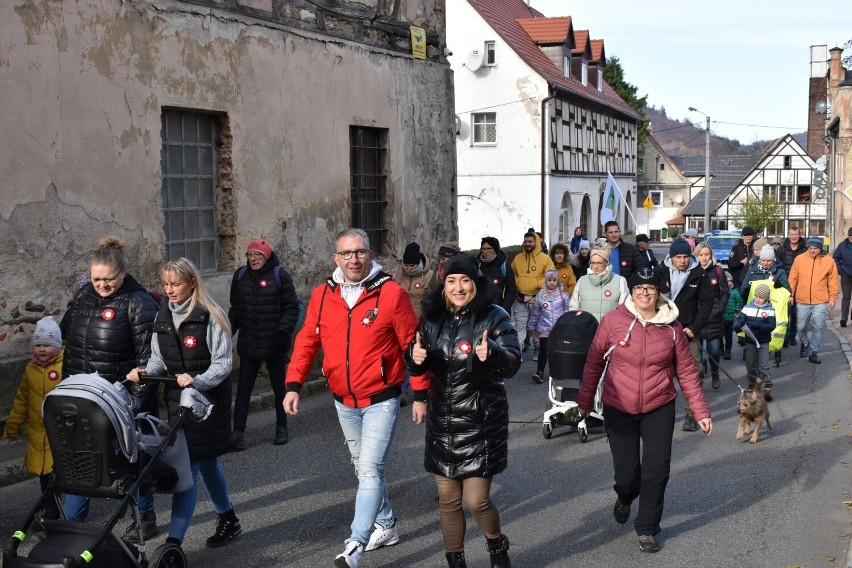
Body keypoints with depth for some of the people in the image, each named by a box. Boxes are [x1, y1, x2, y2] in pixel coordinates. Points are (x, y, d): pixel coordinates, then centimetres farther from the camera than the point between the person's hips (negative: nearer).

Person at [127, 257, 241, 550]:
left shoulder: (209, 316, -13)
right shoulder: (163, 316, 8)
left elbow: (223, 362, -14)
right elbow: (159, 358, 14)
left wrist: (197, 381, -28)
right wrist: (145, 372, -7)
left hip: (207, 398, -7)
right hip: (177, 398, 7)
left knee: (187, 466, -10)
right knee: (205, 462, 18)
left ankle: (174, 541, -8)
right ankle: (228, 520, 36)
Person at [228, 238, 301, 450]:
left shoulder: (279, 275, -9)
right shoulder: (240, 276, 4)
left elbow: (292, 307, -8)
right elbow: (235, 308, 14)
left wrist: (283, 331, -19)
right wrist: (229, 330, 5)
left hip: (274, 344, -3)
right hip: (248, 344, 3)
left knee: (279, 386, 12)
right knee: (244, 387, 0)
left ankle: (282, 428, 27)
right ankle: (238, 432, 3)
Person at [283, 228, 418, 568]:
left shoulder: (391, 293, -13)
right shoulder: (322, 296, 0)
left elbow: (412, 346, -9)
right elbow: (307, 341, 4)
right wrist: (293, 384, -7)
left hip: (380, 400, -5)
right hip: (344, 402, 5)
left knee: (370, 471, -11)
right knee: (364, 468, 18)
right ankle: (386, 526, 37)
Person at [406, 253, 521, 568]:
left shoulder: (494, 317, -8)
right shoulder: (432, 319, 4)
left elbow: (513, 362, -17)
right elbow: (418, 368, 10)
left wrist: (492, 352, -39)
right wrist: (415, 358, -14)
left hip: (482, 423, -4)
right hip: (442, 422, 4)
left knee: (476, 500, -4)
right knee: (448, 499, 11)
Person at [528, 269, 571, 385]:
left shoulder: (563, 295, -1)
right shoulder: (540, 296, 1)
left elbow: (567, 311, 1)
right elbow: (535, 313, 8)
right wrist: (531, 327, 11)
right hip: (544, 328, 0)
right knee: (543, 350, -7)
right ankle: (539, 373, -8)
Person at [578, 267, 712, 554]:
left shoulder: (672, 327, -3)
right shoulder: (612, 321, -9)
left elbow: (686, 372, 3)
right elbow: (594, 363, 1)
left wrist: (701, 412, 2)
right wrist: (585, 401, 6)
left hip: (659, 409, 1)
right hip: (618, 410, -1)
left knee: (656, 471, 0)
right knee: (627, 473, 5)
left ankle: (647, 529, 22)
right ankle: (624, 498, 42)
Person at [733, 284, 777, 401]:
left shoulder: (769, 310, -8)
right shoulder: (748, 307, -2)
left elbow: (771, 326, -18)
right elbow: (739, 319, -7)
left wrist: (757, 325, -31)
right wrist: (738, 326, -30)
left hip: (763, 342, -3)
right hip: (750, 341, 3)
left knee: (764, 366, -4)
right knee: (750, 364, 14)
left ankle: (767, 387, -1)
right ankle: (752, 382, 34)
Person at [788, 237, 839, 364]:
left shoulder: (829, 261, -2)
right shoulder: (799, 259, -2)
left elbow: (833, 281, 3)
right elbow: (793, 278, 4)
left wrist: (832, 298, 1)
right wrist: (790, 295, 4)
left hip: (820, 302, -1)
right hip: (802, 301, 1)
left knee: (818, 328, 0)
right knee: (801, 327, 9)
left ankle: (813, 352, 10)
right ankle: (804, 343, 37)